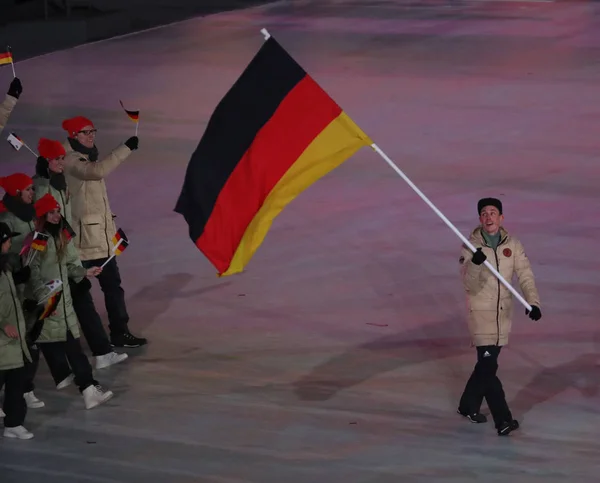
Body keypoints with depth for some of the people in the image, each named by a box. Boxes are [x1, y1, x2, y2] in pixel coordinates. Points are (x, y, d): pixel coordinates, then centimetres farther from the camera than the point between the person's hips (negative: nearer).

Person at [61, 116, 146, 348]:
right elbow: (97, 171, -33)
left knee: (112, 285, 11)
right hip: (83, 238, -9)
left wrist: (113, 227, 24)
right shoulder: (70, 161, -13)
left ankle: (119, 333, 17)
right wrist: (126, 148, -30)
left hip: (101, 237, 9)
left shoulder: (89, 157, 17)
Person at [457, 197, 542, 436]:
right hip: (480, 313, -4)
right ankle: (503, 419, -9)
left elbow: (525, 276, -5)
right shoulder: (471, 246, -10)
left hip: (503, 313, 4)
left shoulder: (513, 245, 0)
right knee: (488, 365, -11)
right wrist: (474, 263, -40)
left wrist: (532, 302, -20)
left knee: (488, 362, 15)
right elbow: (469, 284, -20)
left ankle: (468, 405, 34)